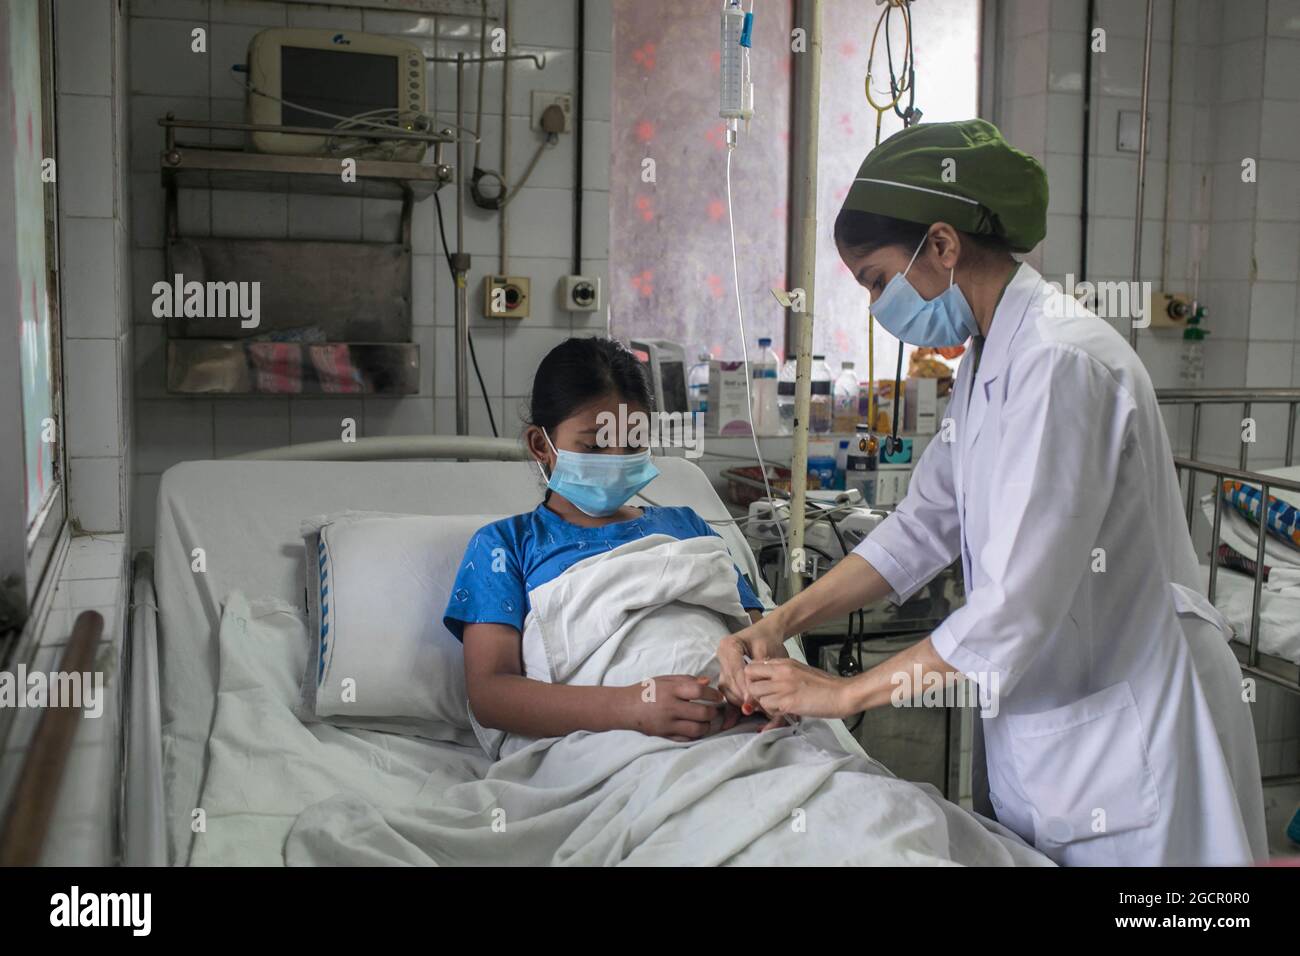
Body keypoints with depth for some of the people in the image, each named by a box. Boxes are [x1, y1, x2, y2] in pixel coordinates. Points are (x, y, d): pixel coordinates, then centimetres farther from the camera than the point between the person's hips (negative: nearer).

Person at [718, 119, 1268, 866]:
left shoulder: (1061, 362, -24)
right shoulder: (989, 359, 6)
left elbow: (1014, 609, -27)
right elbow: (924, 526, 9)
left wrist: (842, 693, -16)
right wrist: (780, 624, 0)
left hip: (1128, 732, -8)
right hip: (1040, 720, 8)